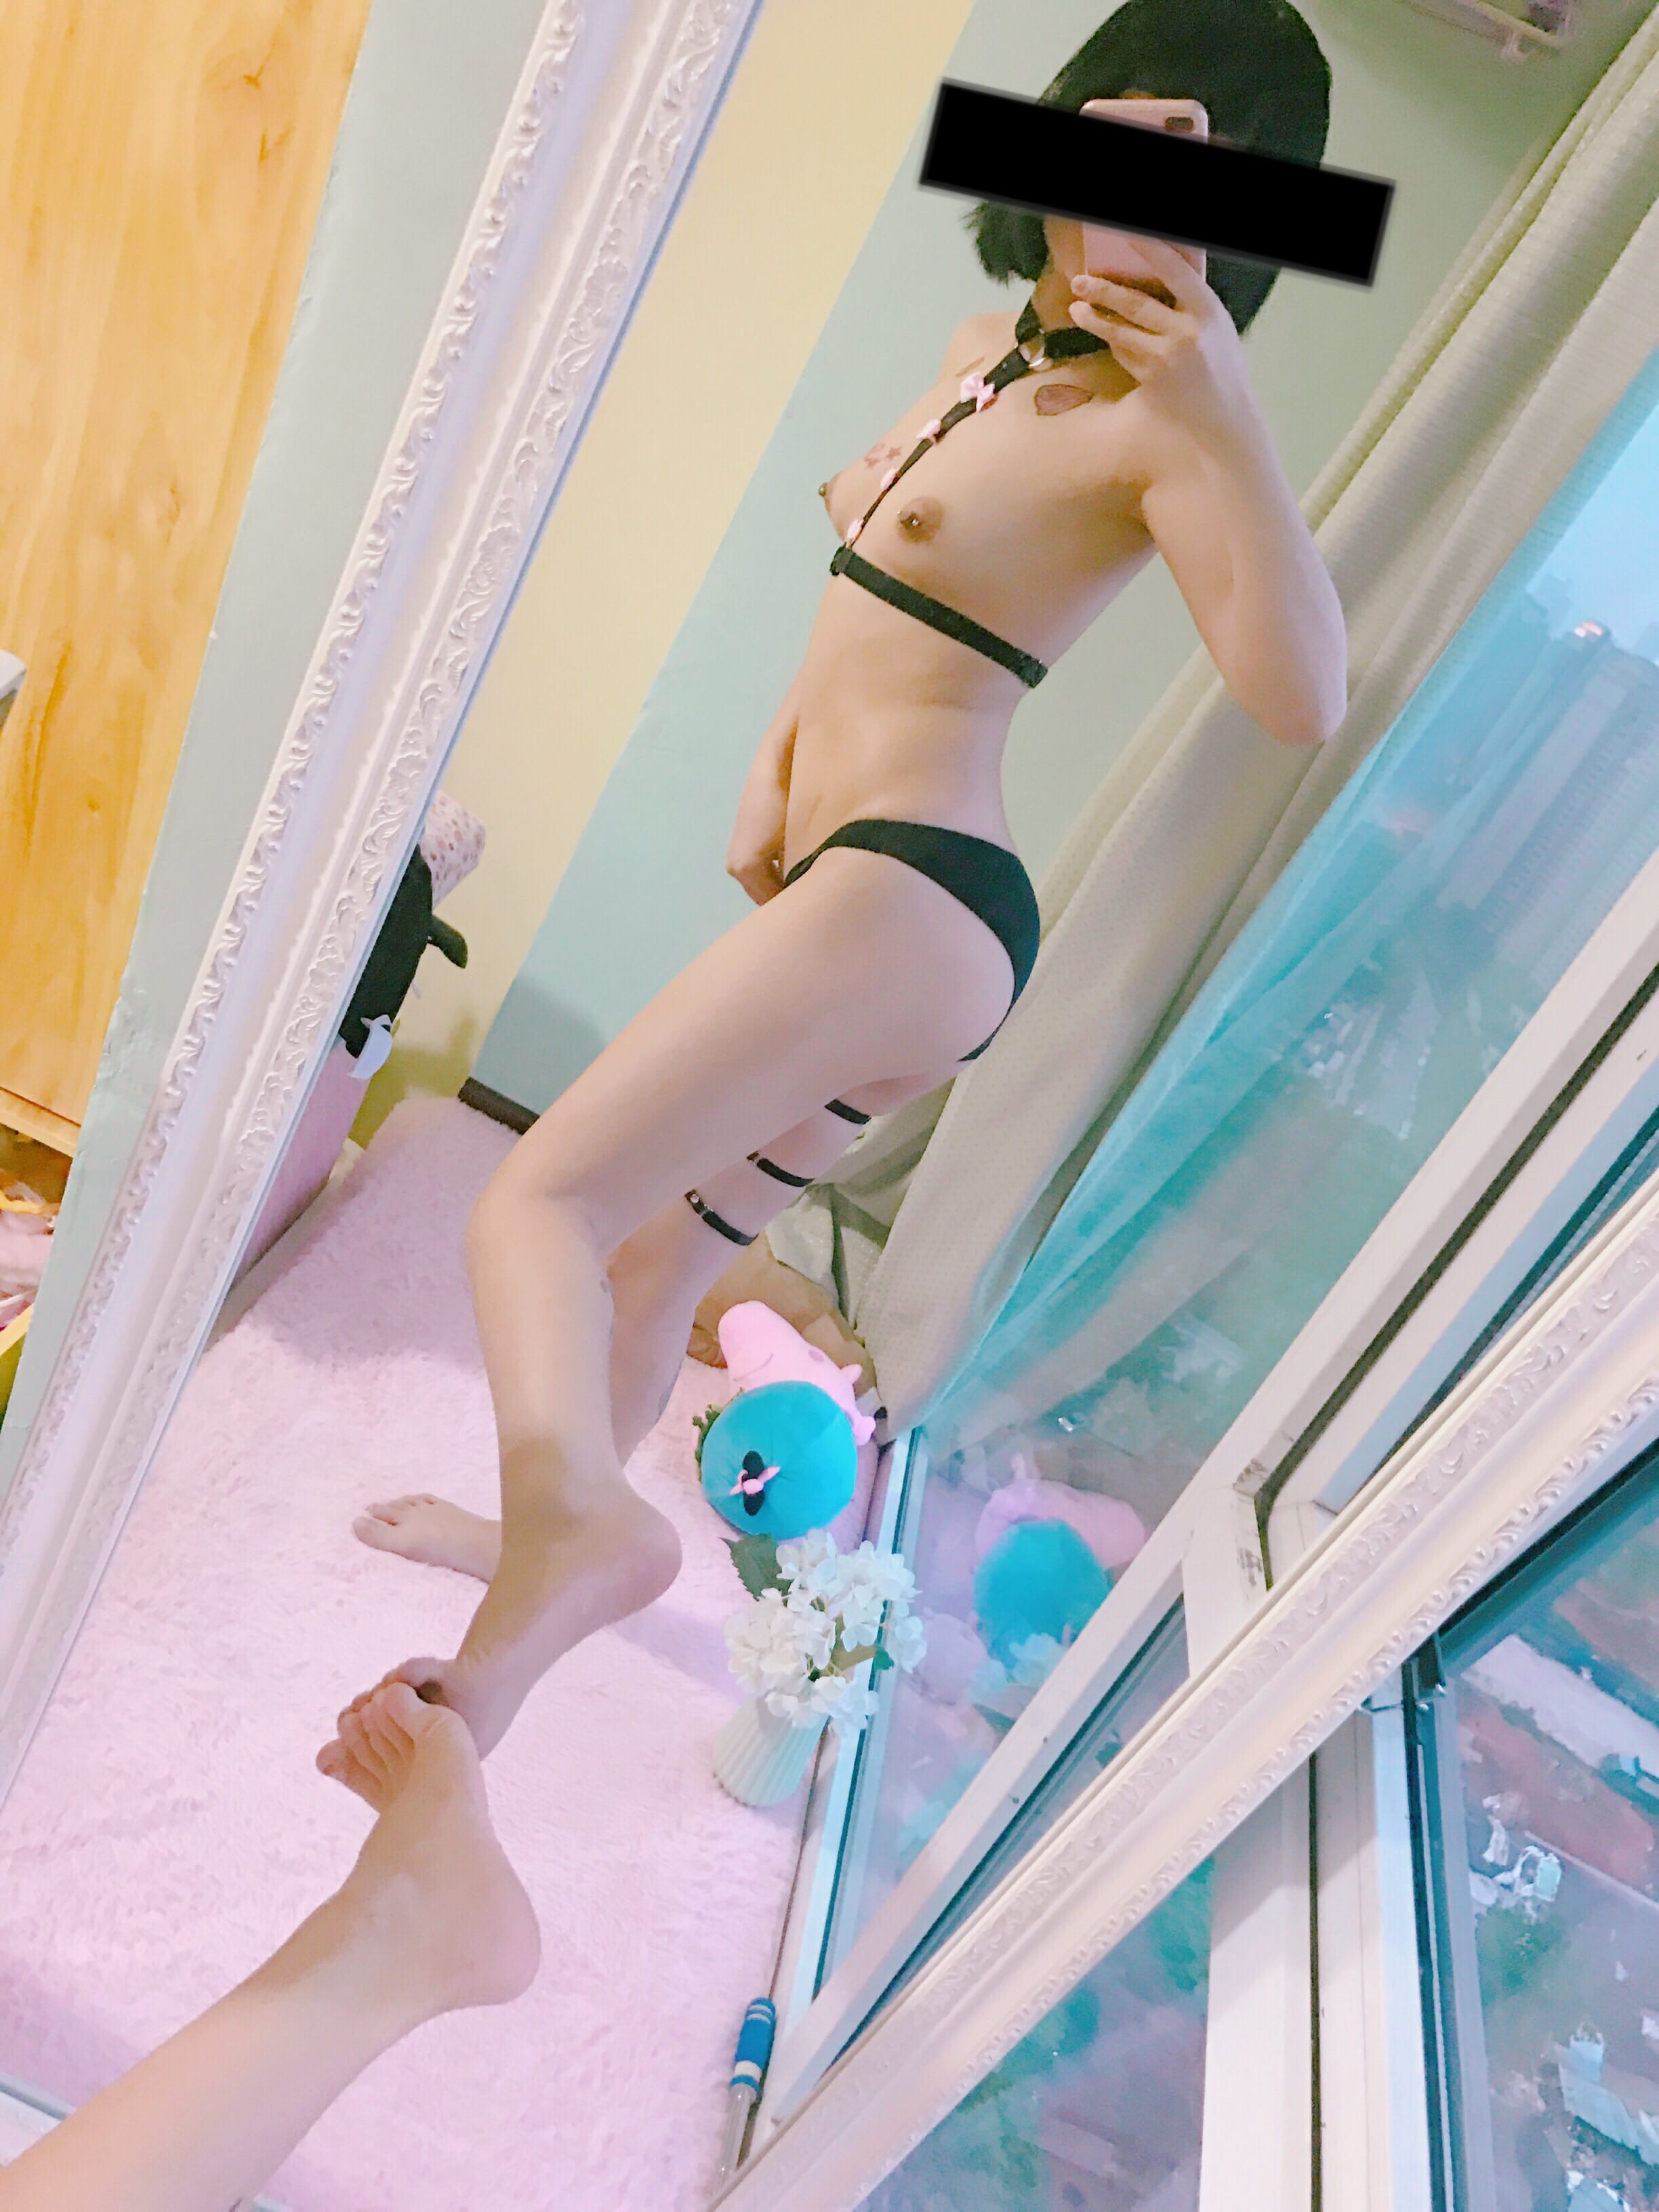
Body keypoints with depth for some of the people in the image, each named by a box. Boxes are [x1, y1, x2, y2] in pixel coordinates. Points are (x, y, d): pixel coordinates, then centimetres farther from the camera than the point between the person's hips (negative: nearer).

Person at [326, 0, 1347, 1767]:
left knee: (541, 1195, -25)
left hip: (907, 897, -9)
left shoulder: (1157, 421, -9)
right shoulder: (984, 352, 17)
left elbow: (1301, 699, -24)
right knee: (652, 1251, 22)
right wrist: (772, 768, 14)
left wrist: (1230, 416, -28)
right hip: (847, 894, 9)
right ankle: (548, 1520, 41)